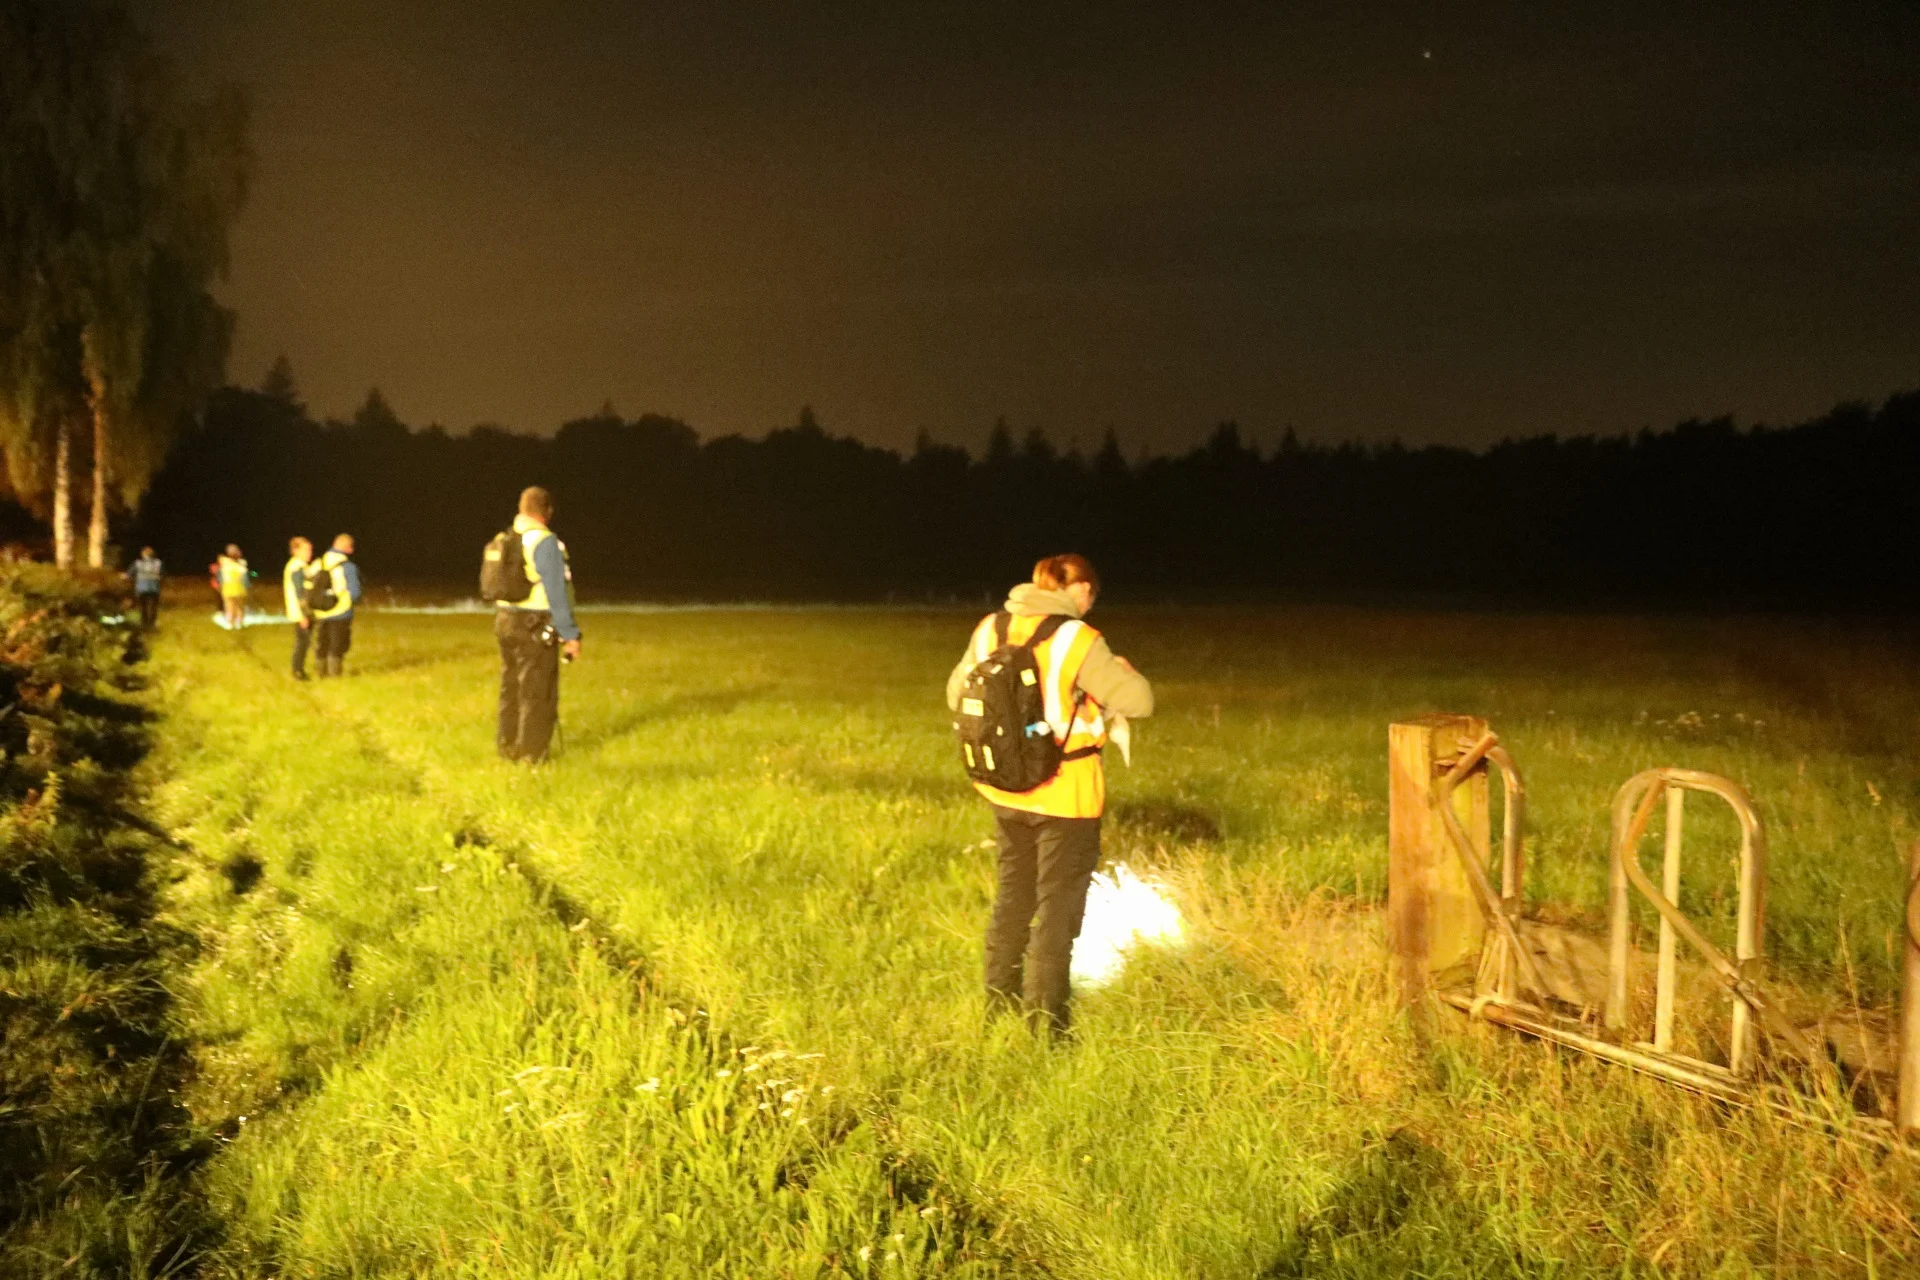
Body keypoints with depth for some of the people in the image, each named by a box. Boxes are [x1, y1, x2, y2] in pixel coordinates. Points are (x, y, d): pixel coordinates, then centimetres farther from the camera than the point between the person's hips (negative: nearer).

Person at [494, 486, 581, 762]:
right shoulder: (545, 542, -16)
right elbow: (557, 593, -18)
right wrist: (570, 635, -14)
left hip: (506, 619, 8)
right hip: (535, 626, -8)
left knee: (511, 687, 16)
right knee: (537, 692, 1)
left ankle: (508, 747, 24)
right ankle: (532, 752, 4)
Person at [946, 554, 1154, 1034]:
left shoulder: (990, 629, -1)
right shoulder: (1077, 640, -17)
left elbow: (957, 694, 10)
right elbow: (1139, 701, -18)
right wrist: (1122, 670, 2)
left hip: (1006, 791, 6)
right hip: (1065, 795, -6)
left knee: (1013, 896, 21)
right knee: (1058, 906, 7)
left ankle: (1000, 1005, 32)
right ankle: (1044, 1022, 12)